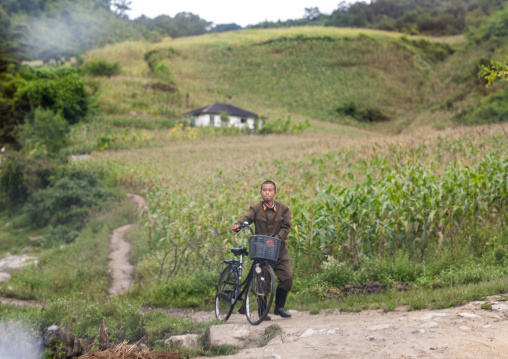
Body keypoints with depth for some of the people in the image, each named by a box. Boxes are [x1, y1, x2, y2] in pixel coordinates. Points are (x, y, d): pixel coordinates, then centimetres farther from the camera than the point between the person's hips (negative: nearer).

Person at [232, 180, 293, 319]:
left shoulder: (283, 208, 5)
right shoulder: (256, 208, 1)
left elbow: (286, 227, -1)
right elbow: (247, 217, -16)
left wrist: (277, 238, -19)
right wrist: (238, 225, -37)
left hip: (278, 249, 2)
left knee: (287, 276, -7)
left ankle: (279, 307, 11)